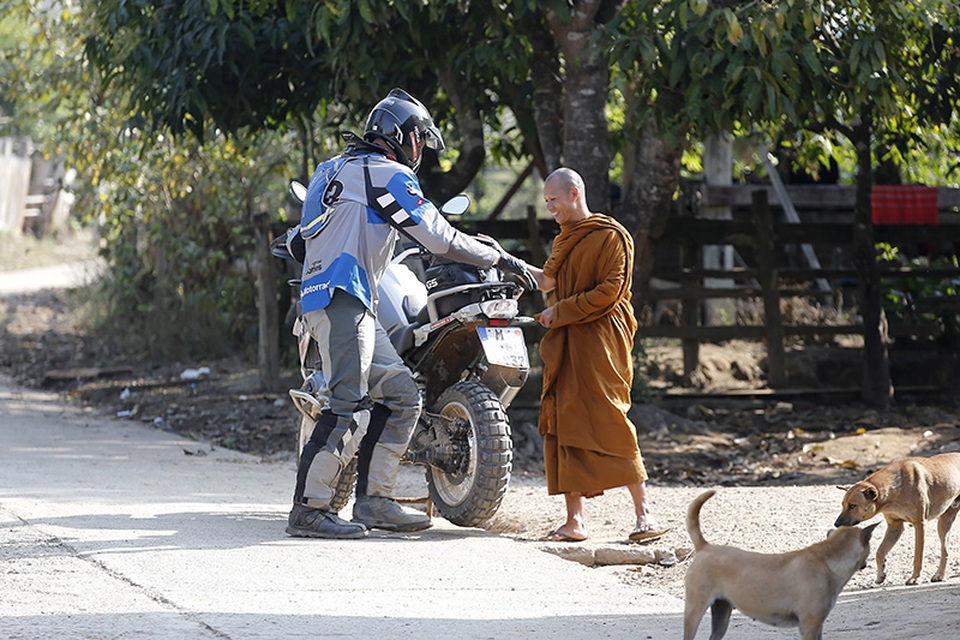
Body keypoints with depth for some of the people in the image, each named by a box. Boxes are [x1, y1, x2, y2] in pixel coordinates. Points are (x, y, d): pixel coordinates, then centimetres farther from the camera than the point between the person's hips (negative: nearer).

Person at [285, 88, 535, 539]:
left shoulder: (336, 168, 24)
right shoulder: (390, 175, -4)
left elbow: (299, 239, 29)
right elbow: (440, 239, -8)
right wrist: (502, 259, 0)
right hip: (343, 298, -10)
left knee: (402, 396, 9)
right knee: (349, 408, -17)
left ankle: (373, 499, 8)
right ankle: (308, 509, -20)